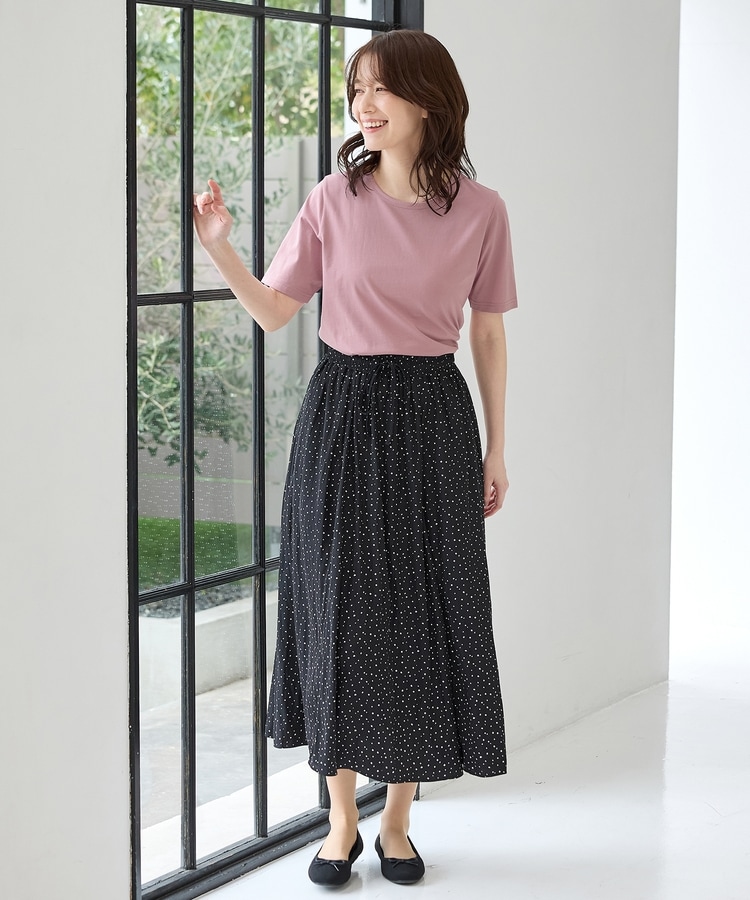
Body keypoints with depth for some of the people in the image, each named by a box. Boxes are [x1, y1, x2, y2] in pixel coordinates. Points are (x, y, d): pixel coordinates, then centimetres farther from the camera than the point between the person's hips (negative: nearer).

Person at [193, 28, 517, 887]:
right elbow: (275, 311, 3)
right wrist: (220, 249, -14)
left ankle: (396, 822, 21)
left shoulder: (479, 211, -3)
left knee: (424, 614, 4)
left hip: (432, 419, 0)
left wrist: (496, 450, 7)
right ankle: (342, 821, 20)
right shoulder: (334, 201, -3)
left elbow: (488, 335, 5)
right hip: (342, 416, 0)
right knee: (339, 614, 4)